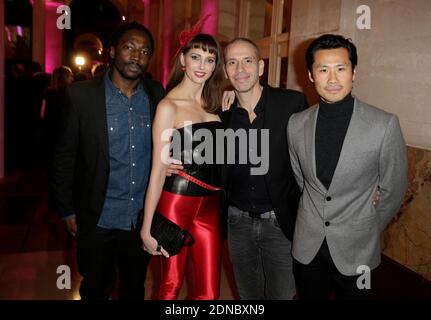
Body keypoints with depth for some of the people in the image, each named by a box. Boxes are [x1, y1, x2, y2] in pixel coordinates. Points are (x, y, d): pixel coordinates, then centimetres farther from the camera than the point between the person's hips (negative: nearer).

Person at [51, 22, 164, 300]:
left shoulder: (158, 94, -3)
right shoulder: (81, 94, -11)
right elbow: (65, 156, -5)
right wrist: (67, 210, -3)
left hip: (144, 217, 2)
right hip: (98, 219, -2)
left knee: (135, 288, 21)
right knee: (96, 289, 19)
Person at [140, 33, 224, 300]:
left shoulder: (214, 102, 10)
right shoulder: (169, 106, -9)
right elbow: (159, 169, -10)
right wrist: (147, 227, -10)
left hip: (210, 205, 5)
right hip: (176, 203, -5)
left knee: (209, 291, 8)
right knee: (171, 285, 12)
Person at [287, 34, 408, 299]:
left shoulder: (385, 125, -14)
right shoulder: (296, 124, -4)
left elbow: (393, 190, -4)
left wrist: (368, 232, 7)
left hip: (356, 251, -2)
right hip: (306, 248, 3)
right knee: (310, 296, 20)